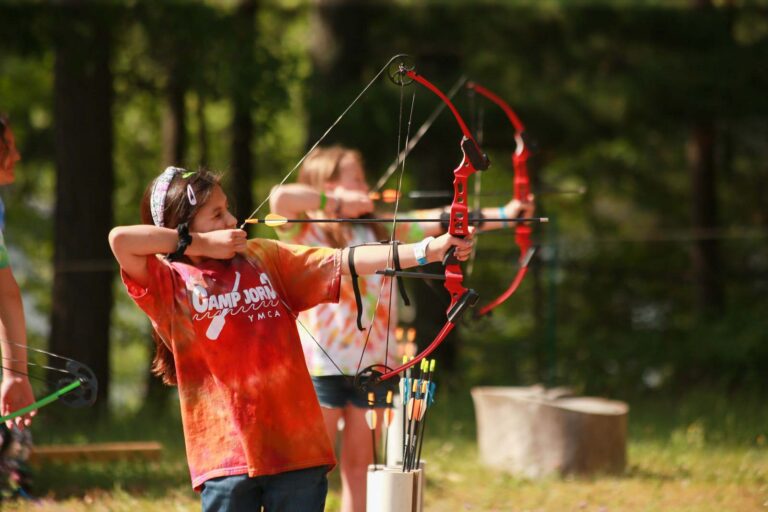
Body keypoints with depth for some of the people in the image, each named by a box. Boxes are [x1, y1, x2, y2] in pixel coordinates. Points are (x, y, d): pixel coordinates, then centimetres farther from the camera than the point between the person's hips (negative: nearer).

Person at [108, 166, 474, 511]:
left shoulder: (264, 259, 11)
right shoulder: (168, 283, 0)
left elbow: (342, 261, 5)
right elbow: (120, 239, -17)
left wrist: (428, 250, -4)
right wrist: (198, 244, -8)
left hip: (297, 446, 3)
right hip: (224, 450, -3)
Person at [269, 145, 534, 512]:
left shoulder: (382, 230, 12)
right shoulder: (307, 232, -6)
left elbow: (441, 222, 5)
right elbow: (280, 198, -25)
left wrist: (504, 214, -4)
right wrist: (337, 203, -15)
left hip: (372, 364, 6)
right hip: (320, 366, -6)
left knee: (359, 466, 9)